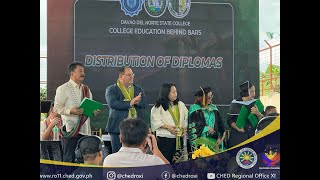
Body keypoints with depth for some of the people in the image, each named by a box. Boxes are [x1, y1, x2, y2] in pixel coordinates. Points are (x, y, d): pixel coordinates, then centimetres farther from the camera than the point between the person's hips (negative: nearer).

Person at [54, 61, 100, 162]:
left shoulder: (86, 89, 18)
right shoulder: (63, 89, -2)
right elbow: (57, 108, -8)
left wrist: (94, 111, 1)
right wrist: (71, 111, -23)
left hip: (85, 130, 6)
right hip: (70, 130, -6)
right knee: (69, 160, -5)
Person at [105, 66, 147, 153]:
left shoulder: (138, 89, 16)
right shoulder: (111, 89, 3)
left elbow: (144, 104, 4)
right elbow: (112, 103, -15)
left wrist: (135, 102, -15)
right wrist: (130, 103, -16)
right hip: (118, 127, -3)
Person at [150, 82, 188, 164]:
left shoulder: (180, 104, 13)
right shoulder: (158, 107, -2)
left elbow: (186, 118, 17)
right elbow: (155, 121, -8)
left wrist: (184, 128, 0)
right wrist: (167, 126, -17)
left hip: (179, 138, 4)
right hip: (164, 137, -4)